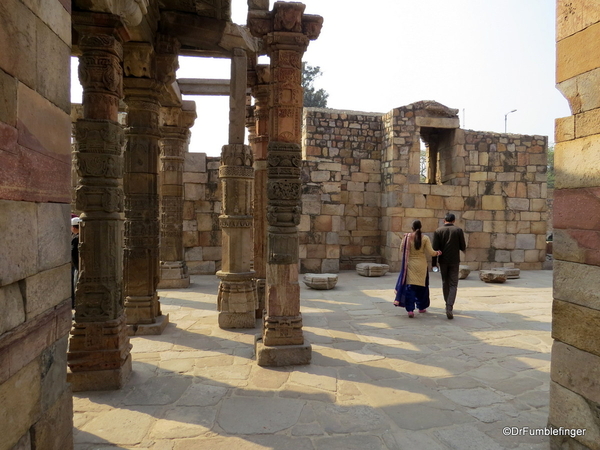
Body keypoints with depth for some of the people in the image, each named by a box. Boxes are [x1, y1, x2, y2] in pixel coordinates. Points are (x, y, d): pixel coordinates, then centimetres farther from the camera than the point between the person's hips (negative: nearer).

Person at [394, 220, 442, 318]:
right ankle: (421, 307, 30)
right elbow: (431, 252, -7)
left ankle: (410, 309, -8)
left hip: (410, 264, 0)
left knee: (410, 287, 1)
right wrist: (438, 253, 14)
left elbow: (401, 251, 0)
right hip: (421, 265, 1)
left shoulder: (407, 237, -5)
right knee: (422, 286, 17)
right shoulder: (425, 238, -6)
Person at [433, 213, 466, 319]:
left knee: (445, 283, 16)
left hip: (443, 260, 2)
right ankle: (449, 308, -15)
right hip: (454, 261, -1)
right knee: (453, 285, 1)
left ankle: (448, 305, 28)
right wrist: (464, 248, 20)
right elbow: (463, 247, -4)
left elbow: (435, 248, -6)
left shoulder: (438, 231, -1)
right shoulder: (458, 230, -3)